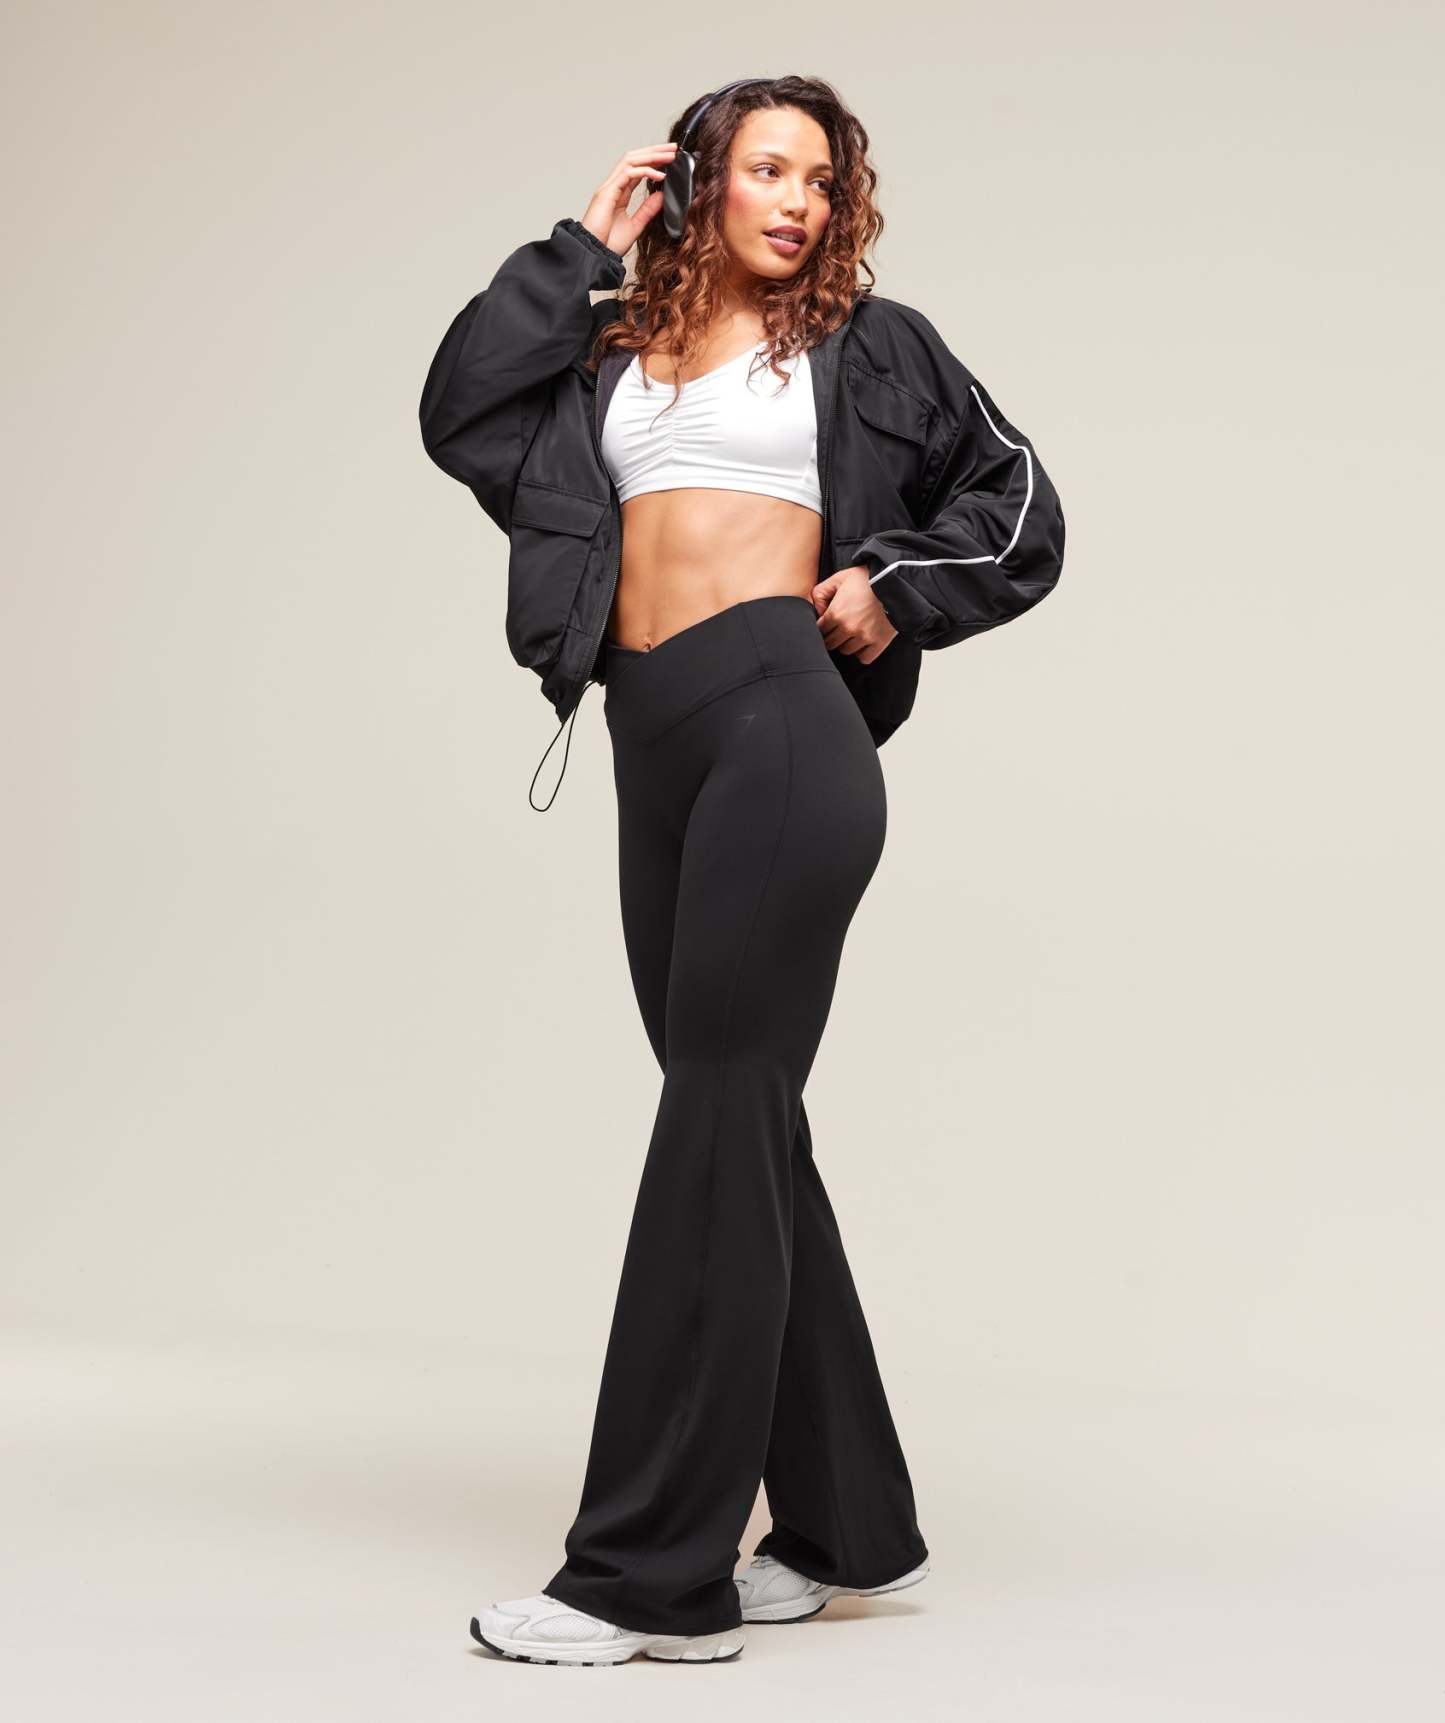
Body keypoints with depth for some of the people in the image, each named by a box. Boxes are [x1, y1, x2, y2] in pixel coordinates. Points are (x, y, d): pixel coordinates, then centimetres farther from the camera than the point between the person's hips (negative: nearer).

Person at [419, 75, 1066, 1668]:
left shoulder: (864, 345, 13)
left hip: (782, 719, -5)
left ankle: (654, 1570, -8)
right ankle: (849, 1523, 18)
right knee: (746, 1126, 7)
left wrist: (896, 589, 1)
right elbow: (462, 417, 6)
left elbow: (1020, 507, 16)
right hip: (656, 751, 5)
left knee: (719, 1118, -10)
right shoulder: (614, 351, 21)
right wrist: (581, 250, 11)